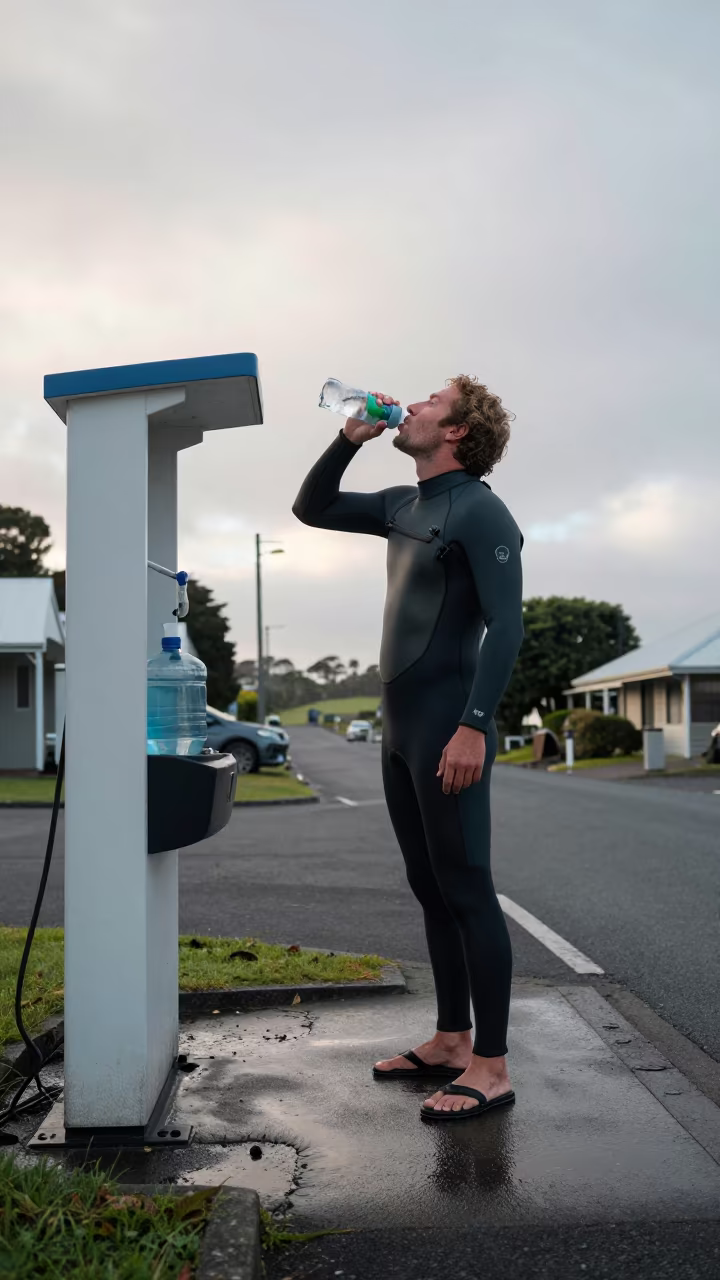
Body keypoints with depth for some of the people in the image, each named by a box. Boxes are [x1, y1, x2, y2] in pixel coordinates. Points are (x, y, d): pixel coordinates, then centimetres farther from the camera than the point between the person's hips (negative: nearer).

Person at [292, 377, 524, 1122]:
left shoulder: (478, 510, -10)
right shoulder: (402, 505, 15)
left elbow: (505, 626, -18)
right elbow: (312, 509, 25)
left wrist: (474, 725, -25)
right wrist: (349, 440, 12)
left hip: (448, 729, -8)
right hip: (400, 727, 9)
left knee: (465, 892, -4)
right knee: (430, 890, 13)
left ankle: (491, 1066, 5)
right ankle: (450, 1040, 24)